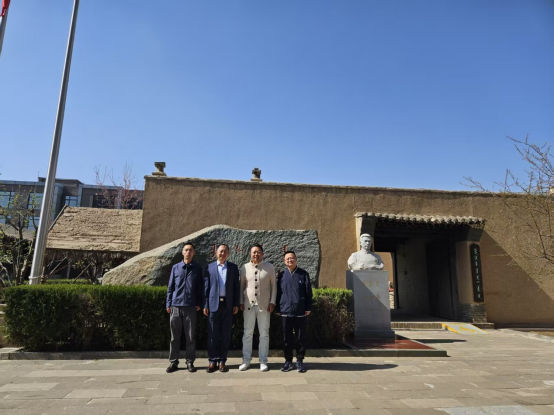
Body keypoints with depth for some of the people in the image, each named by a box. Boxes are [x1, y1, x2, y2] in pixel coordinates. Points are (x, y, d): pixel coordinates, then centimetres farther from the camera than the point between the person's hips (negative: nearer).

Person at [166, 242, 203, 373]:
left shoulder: (197, 268, 4)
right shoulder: (175, 267, 7)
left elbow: (200, 287, 6)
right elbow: (170, 287, 9)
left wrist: (199, 303, 0)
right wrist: (168, 304, 4)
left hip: (190, 307, -1)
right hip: (175, 306, 1)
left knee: (190, 337, 4)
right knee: (175, 336, 7)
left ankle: (190, 362, 14)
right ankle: (173, 362, 17)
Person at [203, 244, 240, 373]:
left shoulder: (233, 267, 7)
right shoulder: (210, 267, 5)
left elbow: (236, 286, 6)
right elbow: (206, 287, 3)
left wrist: (236, 304, -1)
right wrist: (205, 305, -3)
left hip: (228, 304, 1)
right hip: (214, 304, -1)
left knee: (226, 334, 5)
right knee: (213, 334, 3)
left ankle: (222, 361, 14)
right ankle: (213, 361, 13)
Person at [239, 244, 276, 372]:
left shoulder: (269, 267, 1)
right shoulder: (244, 268, 4)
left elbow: (273, 286, 3)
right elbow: (241, 286, 8)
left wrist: (272, 302, -3)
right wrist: (241, 302, 3)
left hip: (264, 305, -1)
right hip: (248, 305, 1)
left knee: (264, 334, 6)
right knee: (247, 333, 6)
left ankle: (263, 361, 15)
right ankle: (246, 360, 17)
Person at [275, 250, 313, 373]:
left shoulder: (303, 274, 3)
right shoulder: (281, 275, 7)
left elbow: (308, 292, 2)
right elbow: (278, 293, 8)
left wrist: (308, 308, -2)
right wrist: (278, 309, 6)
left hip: (300, 312, -1)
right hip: (285, 311, 1)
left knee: (300, 338, 5)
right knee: (287, 338, 8)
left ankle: (300, 361, 17)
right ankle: (288, 361, 19)